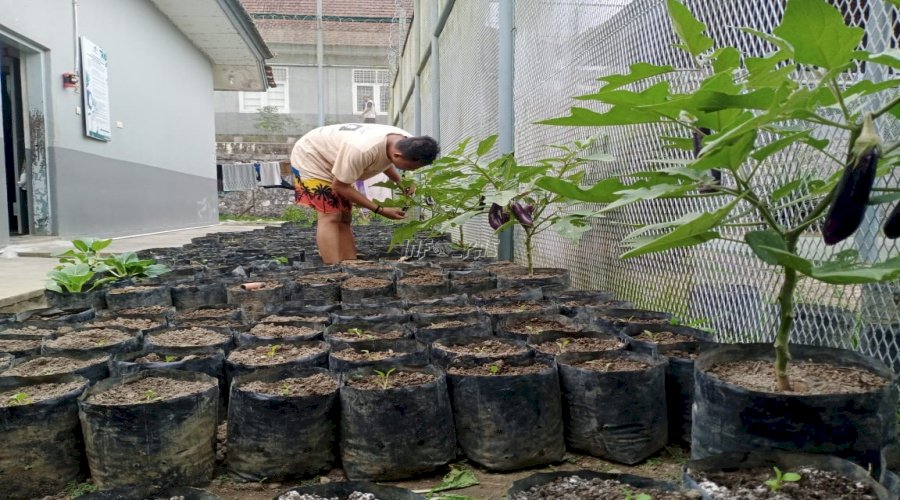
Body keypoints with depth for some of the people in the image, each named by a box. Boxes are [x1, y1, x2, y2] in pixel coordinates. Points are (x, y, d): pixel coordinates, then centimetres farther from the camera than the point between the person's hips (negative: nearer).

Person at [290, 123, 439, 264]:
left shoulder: (407, 142, -17)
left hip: (333, 159, 8)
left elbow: (384, 161, 6)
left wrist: (400, 181, -14)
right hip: (309, 157, -8)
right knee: (330, 216, -18)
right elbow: (339, 186, -28)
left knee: (343, 218, 4)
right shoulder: (362, 150, -42)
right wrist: (379, 210, -28)